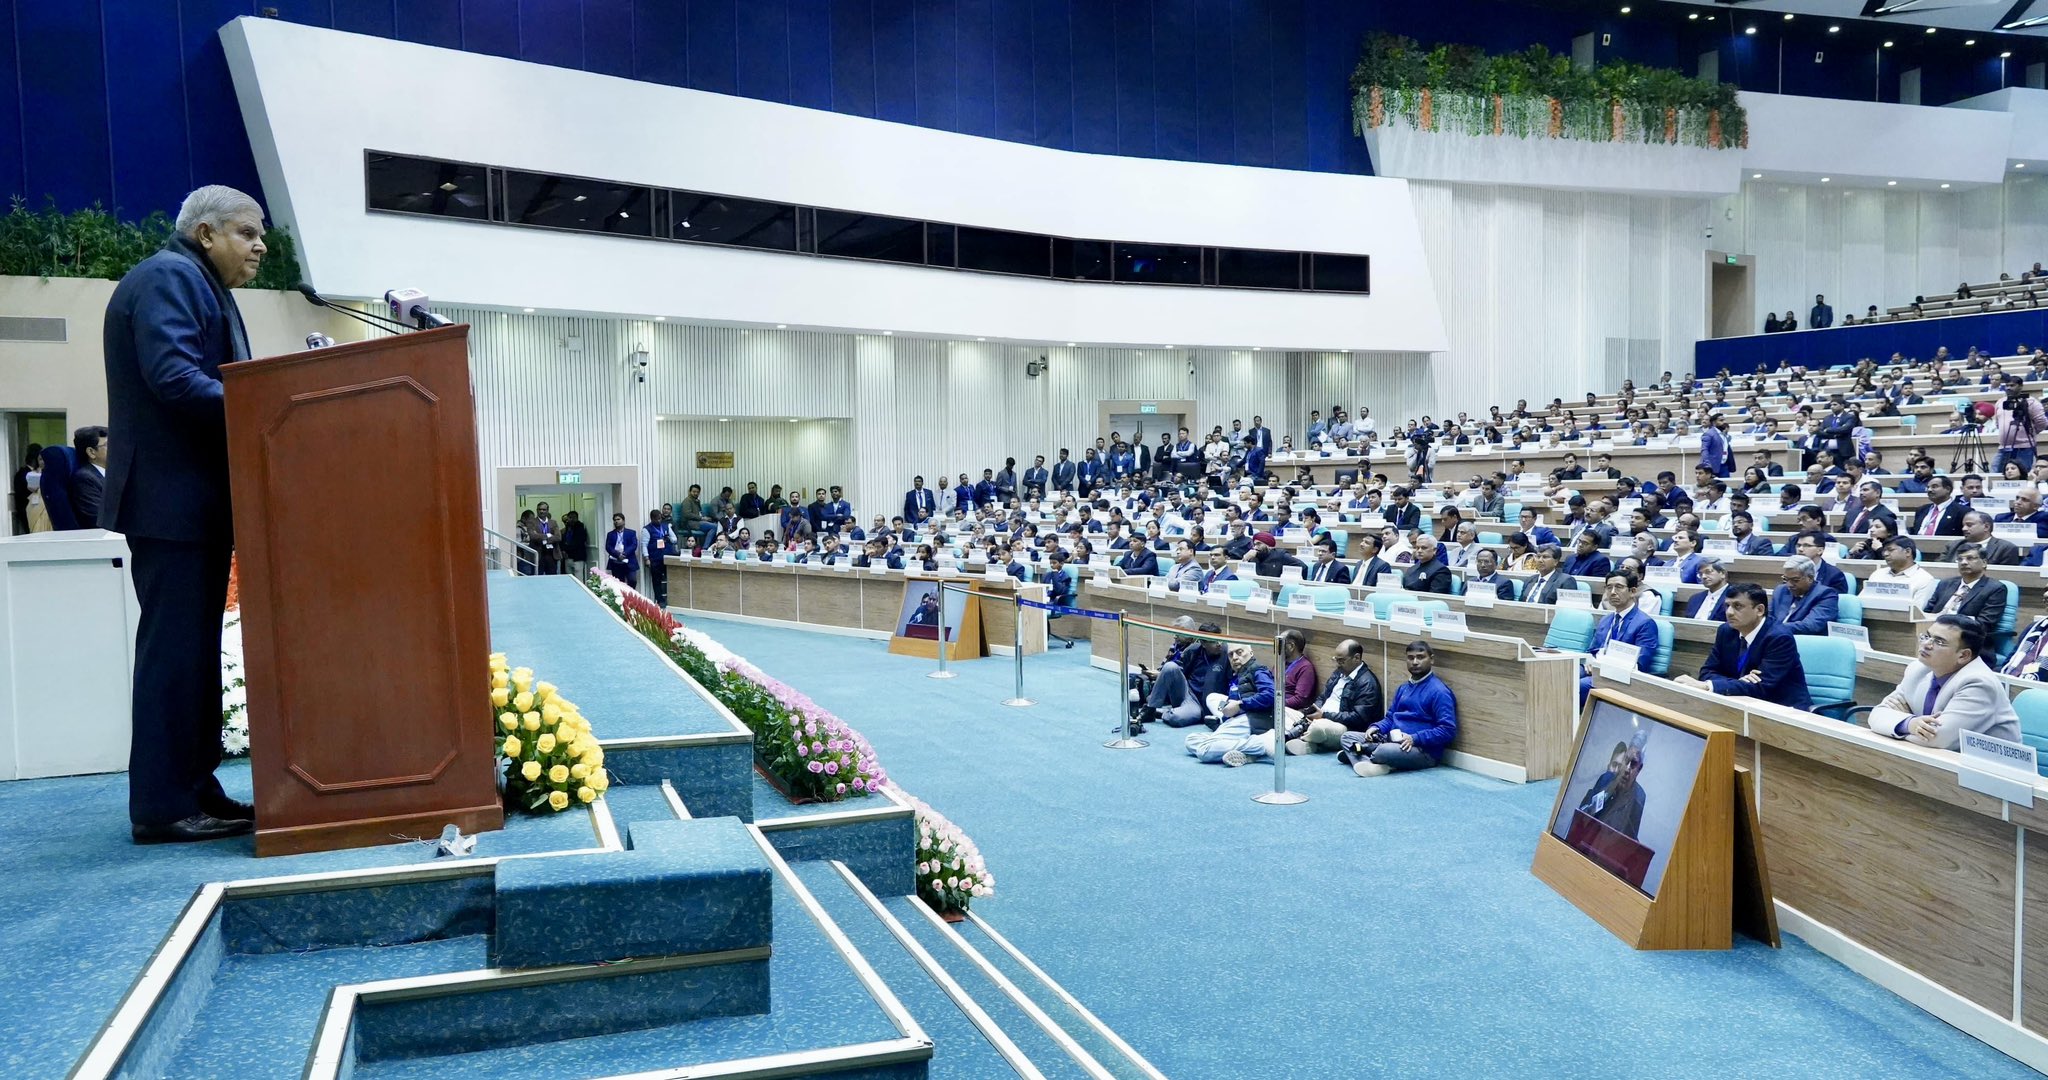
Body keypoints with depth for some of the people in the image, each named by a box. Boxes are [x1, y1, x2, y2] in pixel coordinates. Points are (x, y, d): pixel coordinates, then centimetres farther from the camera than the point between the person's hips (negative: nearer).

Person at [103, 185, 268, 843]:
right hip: (173, 498, -11)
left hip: (196, 500, 11)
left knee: (194, 651, 12)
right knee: (175, 651, -8)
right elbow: (172, 375, -21)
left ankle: (195, 790, 19)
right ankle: (161, 808, -3)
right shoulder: (170, 277, -8)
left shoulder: (196, 285, 23)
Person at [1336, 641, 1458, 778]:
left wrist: (1414, 739, -23)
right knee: (1347, 737, -2)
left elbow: (1448, 730, -16)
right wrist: (1375, 727, -1)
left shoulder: (1439, 692, -9)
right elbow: (1390, 718, 22)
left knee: (1384, 752, -38)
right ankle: (1366, 763, -29)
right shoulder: (1403, 688, 19)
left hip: (1423, 750, -9)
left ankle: (1356, 754, -8)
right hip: (1392, 740, 9)